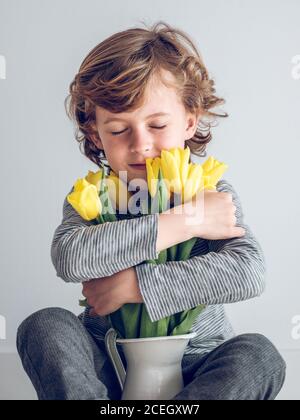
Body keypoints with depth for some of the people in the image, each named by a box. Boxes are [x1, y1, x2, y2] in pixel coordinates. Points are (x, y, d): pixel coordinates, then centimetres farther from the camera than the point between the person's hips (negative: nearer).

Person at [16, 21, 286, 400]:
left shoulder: (213, 194, -5)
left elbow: (249, 273, -24)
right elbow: (69, 258, -29)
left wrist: (134, 284, -25)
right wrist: (185, 222, -27)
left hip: (196, 361, 0)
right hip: (108, 365, 1)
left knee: (259, 355, -29)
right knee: (44, 327, -25)